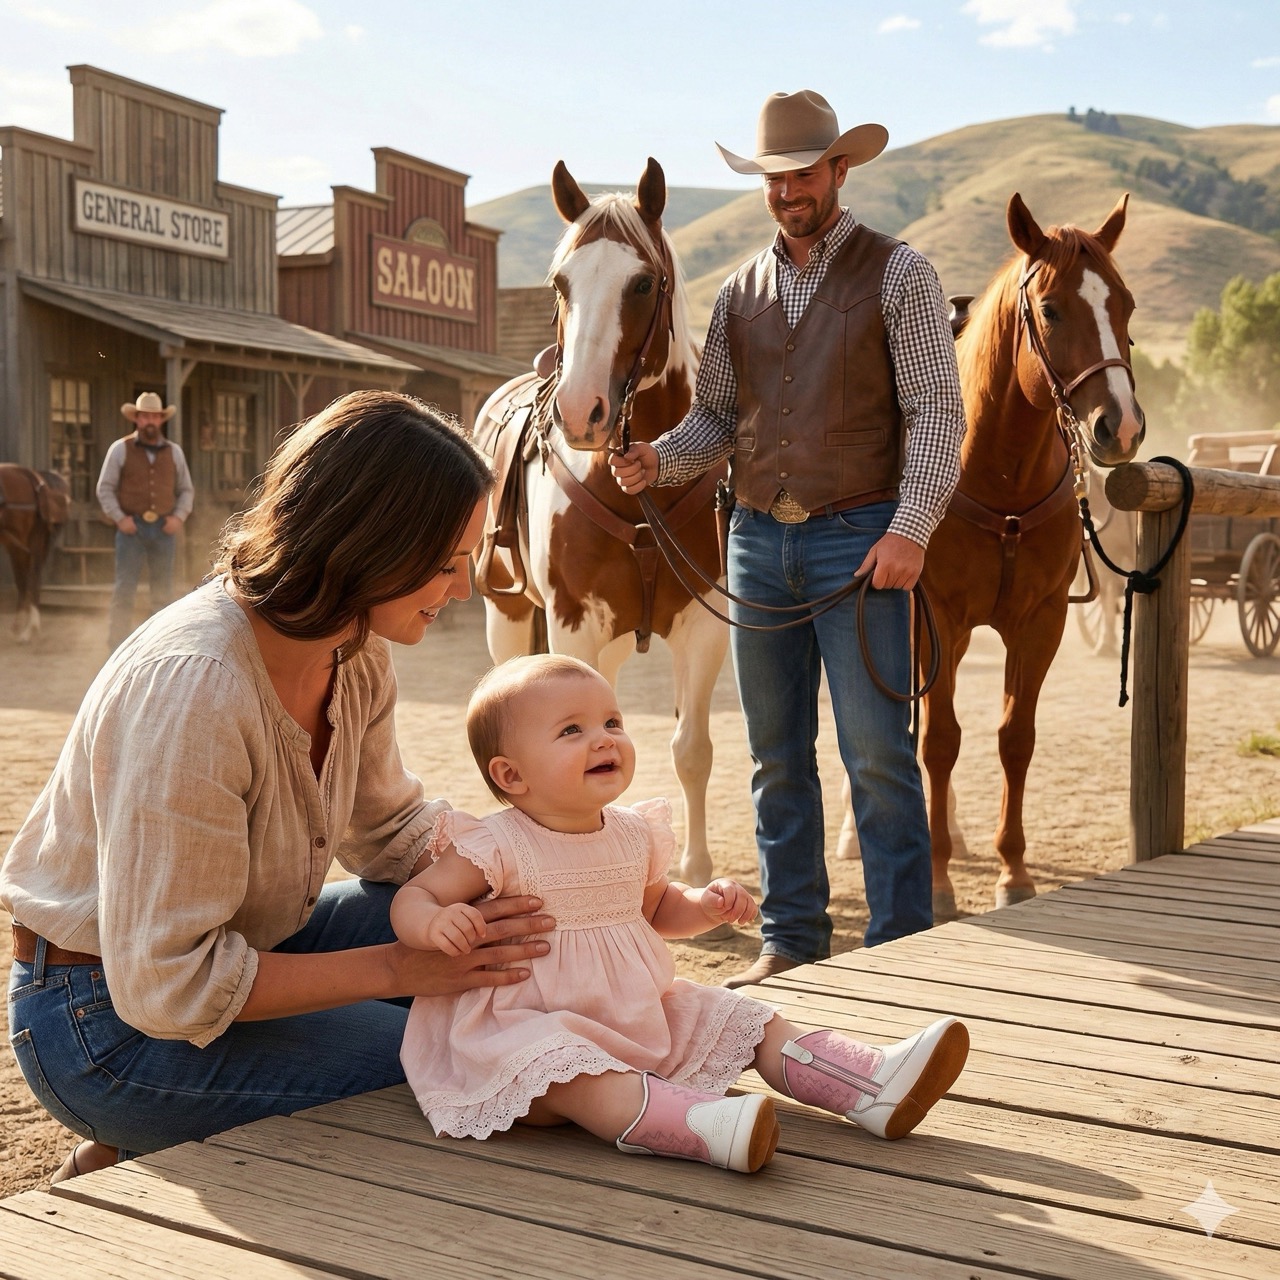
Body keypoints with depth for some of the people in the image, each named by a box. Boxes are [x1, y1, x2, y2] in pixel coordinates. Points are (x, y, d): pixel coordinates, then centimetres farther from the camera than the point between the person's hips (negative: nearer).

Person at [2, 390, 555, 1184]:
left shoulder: (359, 653, -6)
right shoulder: (191, 684, -32)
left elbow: (391, 826, 9)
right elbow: (167, 983, -29)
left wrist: (507, 882, -10)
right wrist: (400, 968, -28)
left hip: (234, 943, 9)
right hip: (110, 1017, -8)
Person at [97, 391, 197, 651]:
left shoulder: (174, 452, 10)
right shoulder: (120, 449, 1)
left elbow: (186, 490, 14)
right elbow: (105, 488, 1)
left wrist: (179, 517, -2)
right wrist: (119, 518, -10)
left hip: (164, 529, 3)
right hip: (132, 528, -3)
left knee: (163, 592, 7)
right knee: (124, 590, -3)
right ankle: (118, 646, 2)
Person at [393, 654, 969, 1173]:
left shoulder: (634, 834, 6)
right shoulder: (497, 846, -14)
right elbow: (411, 897, -12)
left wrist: (705, 904, 1)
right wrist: (435, 923, -36)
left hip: (643, 1014, 7)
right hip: (537, 1024, -7)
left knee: (748, 1020, 0)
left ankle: (876, 1084, -10)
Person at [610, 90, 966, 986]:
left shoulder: (898, 274, -1)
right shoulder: (741, 293, 13)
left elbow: (936, 411, -8)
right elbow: (716, 417, 14)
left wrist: (911, 527, -20)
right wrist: (657, 460, -7)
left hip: (859, 541, -5)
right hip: (758, 539, 5)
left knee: (878, 756, -4)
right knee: (778, 757, 10)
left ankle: (901, 949, 5)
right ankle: (791, 940, 21)